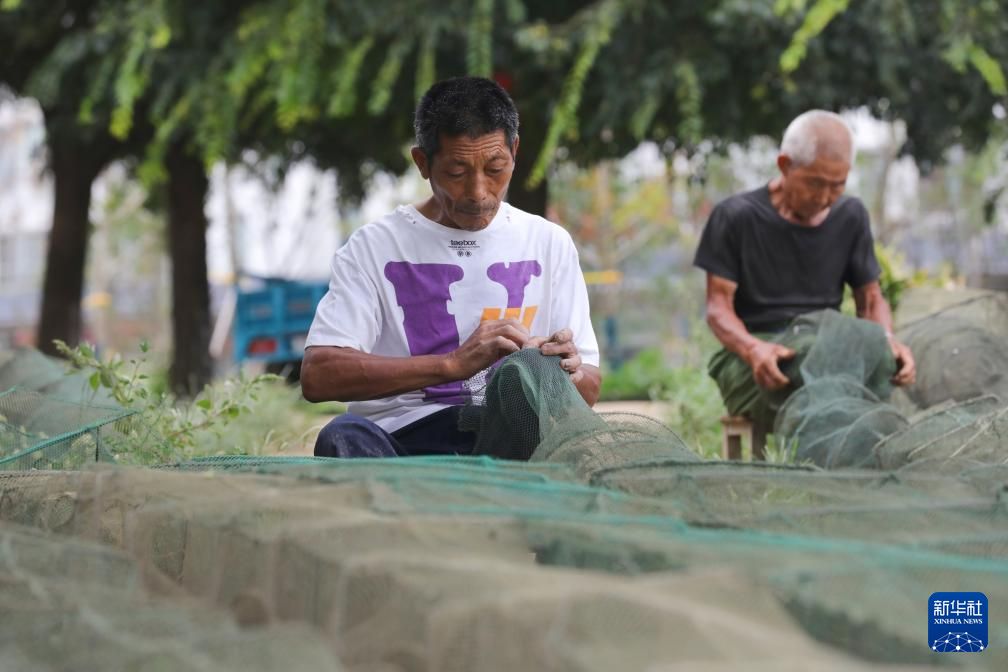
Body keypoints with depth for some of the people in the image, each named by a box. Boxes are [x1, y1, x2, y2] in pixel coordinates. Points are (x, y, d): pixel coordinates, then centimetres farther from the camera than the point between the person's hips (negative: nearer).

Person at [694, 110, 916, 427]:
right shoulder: (737, 217, -2)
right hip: (749, 356, -4)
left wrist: (887, 339, -10)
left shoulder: (850, 216, 11)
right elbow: (718, 306, -5)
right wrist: (753, 349, -27)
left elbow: (870, 298, 14)